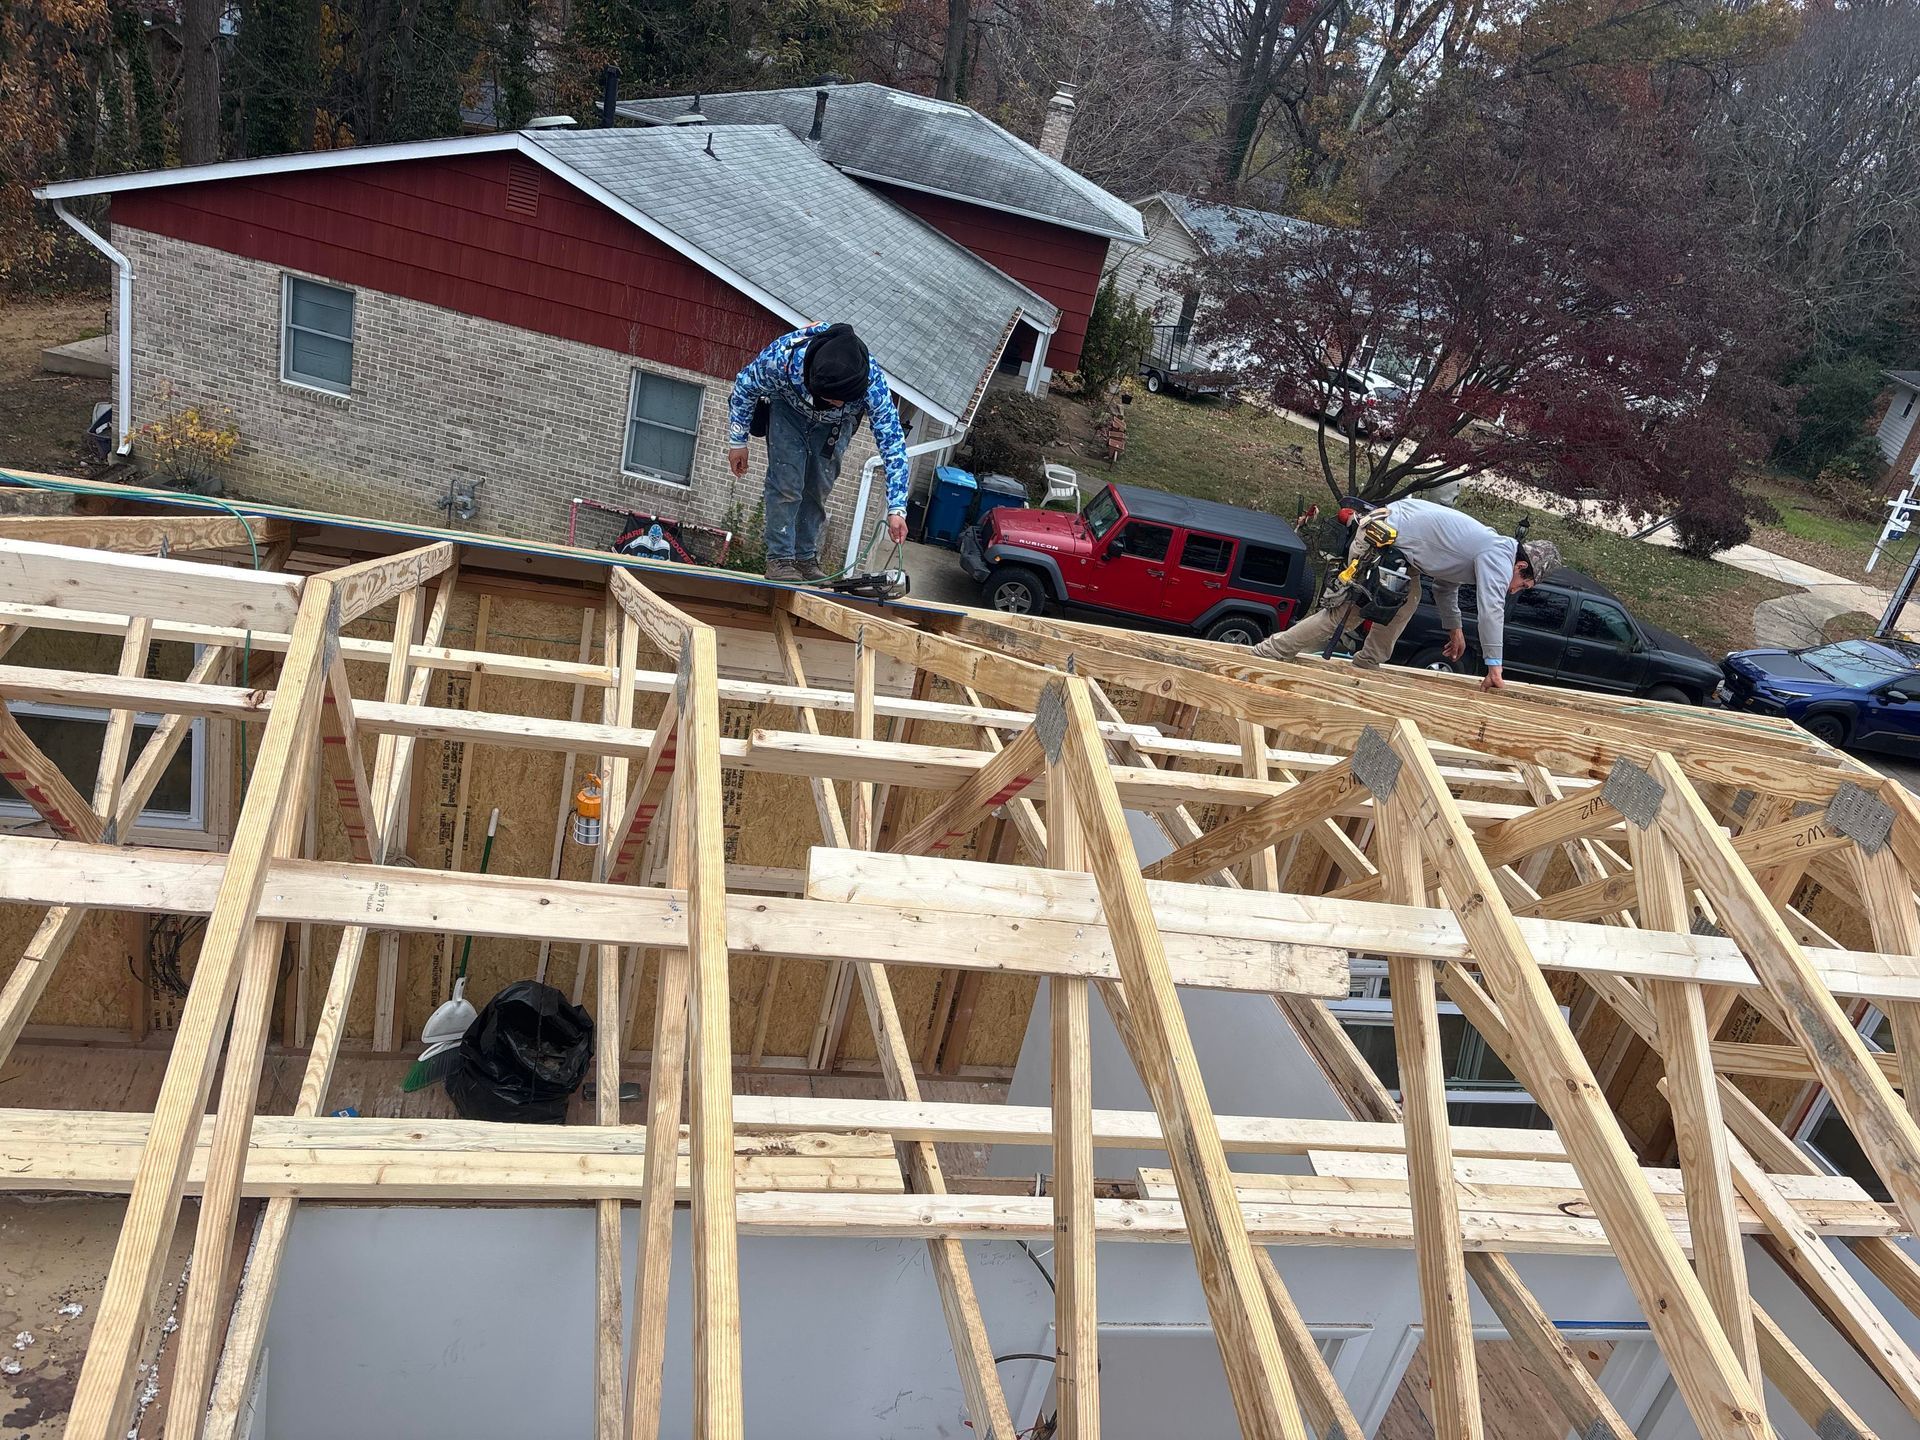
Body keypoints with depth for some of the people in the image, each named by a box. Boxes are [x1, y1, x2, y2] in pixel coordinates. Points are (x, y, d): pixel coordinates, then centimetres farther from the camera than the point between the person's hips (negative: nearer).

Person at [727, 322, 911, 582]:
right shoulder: (784, 356, -43)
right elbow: (745, 387, -21)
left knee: (819, 490, 1)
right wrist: (737, 442, -13)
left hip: (834, 424, 1)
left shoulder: (872, 382, -41)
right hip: (788, 408, -1)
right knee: (786, 482, -14)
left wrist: (897, 509, -37)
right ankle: (779, 559, -7)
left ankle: (806, 559, 14)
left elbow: (893, 442, -33)